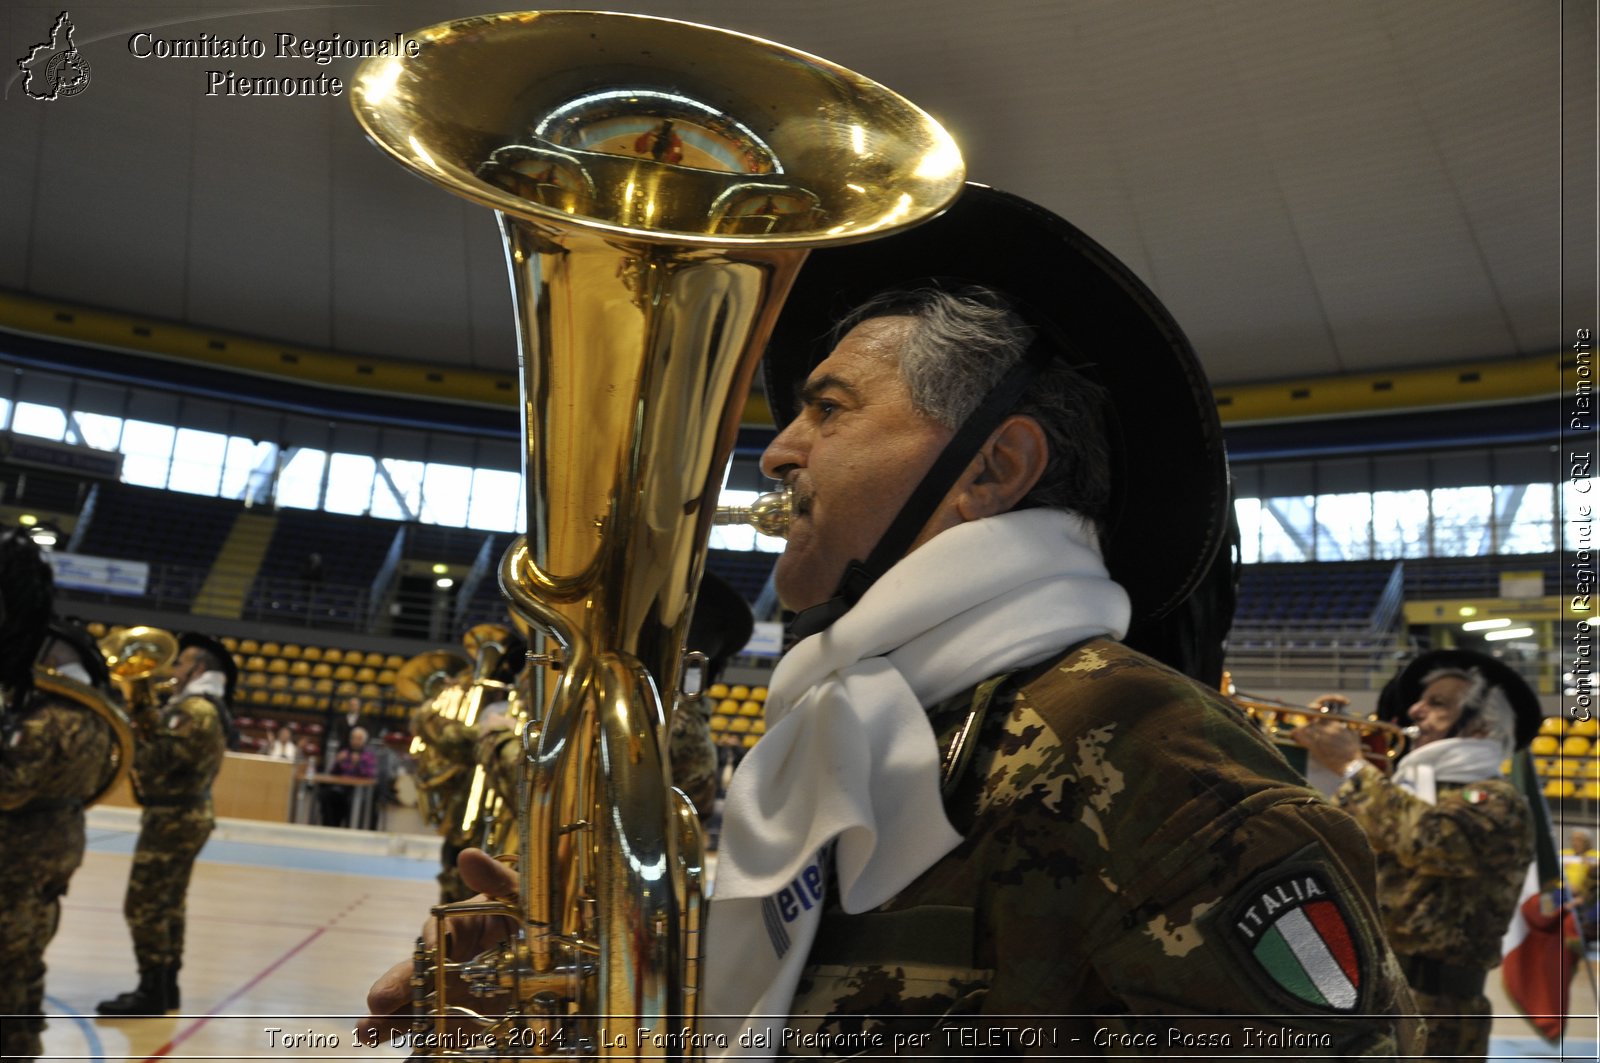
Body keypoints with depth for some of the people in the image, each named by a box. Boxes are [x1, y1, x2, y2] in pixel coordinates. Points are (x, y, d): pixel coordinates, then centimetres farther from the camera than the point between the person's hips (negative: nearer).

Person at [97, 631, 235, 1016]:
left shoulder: (197, 710, -19)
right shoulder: (208, 708, 14)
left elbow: (158, 761, -23)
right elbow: (174, 756, 8)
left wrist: (140, 721, -16)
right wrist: (147, 718, -1)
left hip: (173, 819, -10)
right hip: (184, 816, 10)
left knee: (143, 906, -5)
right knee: (167, 905, 16)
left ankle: (151, 992, 0)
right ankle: (165, 986, 23)